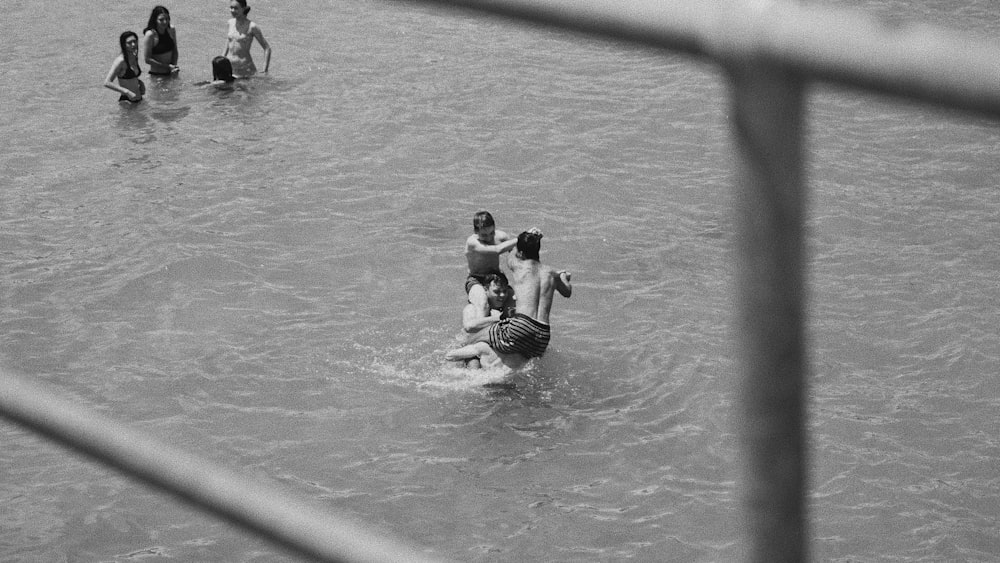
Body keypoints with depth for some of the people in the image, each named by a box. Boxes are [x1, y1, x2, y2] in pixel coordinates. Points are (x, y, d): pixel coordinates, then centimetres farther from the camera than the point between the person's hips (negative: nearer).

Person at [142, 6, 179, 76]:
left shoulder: (171, 30, -1)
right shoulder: (150, 35, -16)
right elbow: (148, 59, -16)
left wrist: (174, 66, -9)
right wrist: (168, 66, -17)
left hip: (171, 73, 5)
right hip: (157, 75, -5)